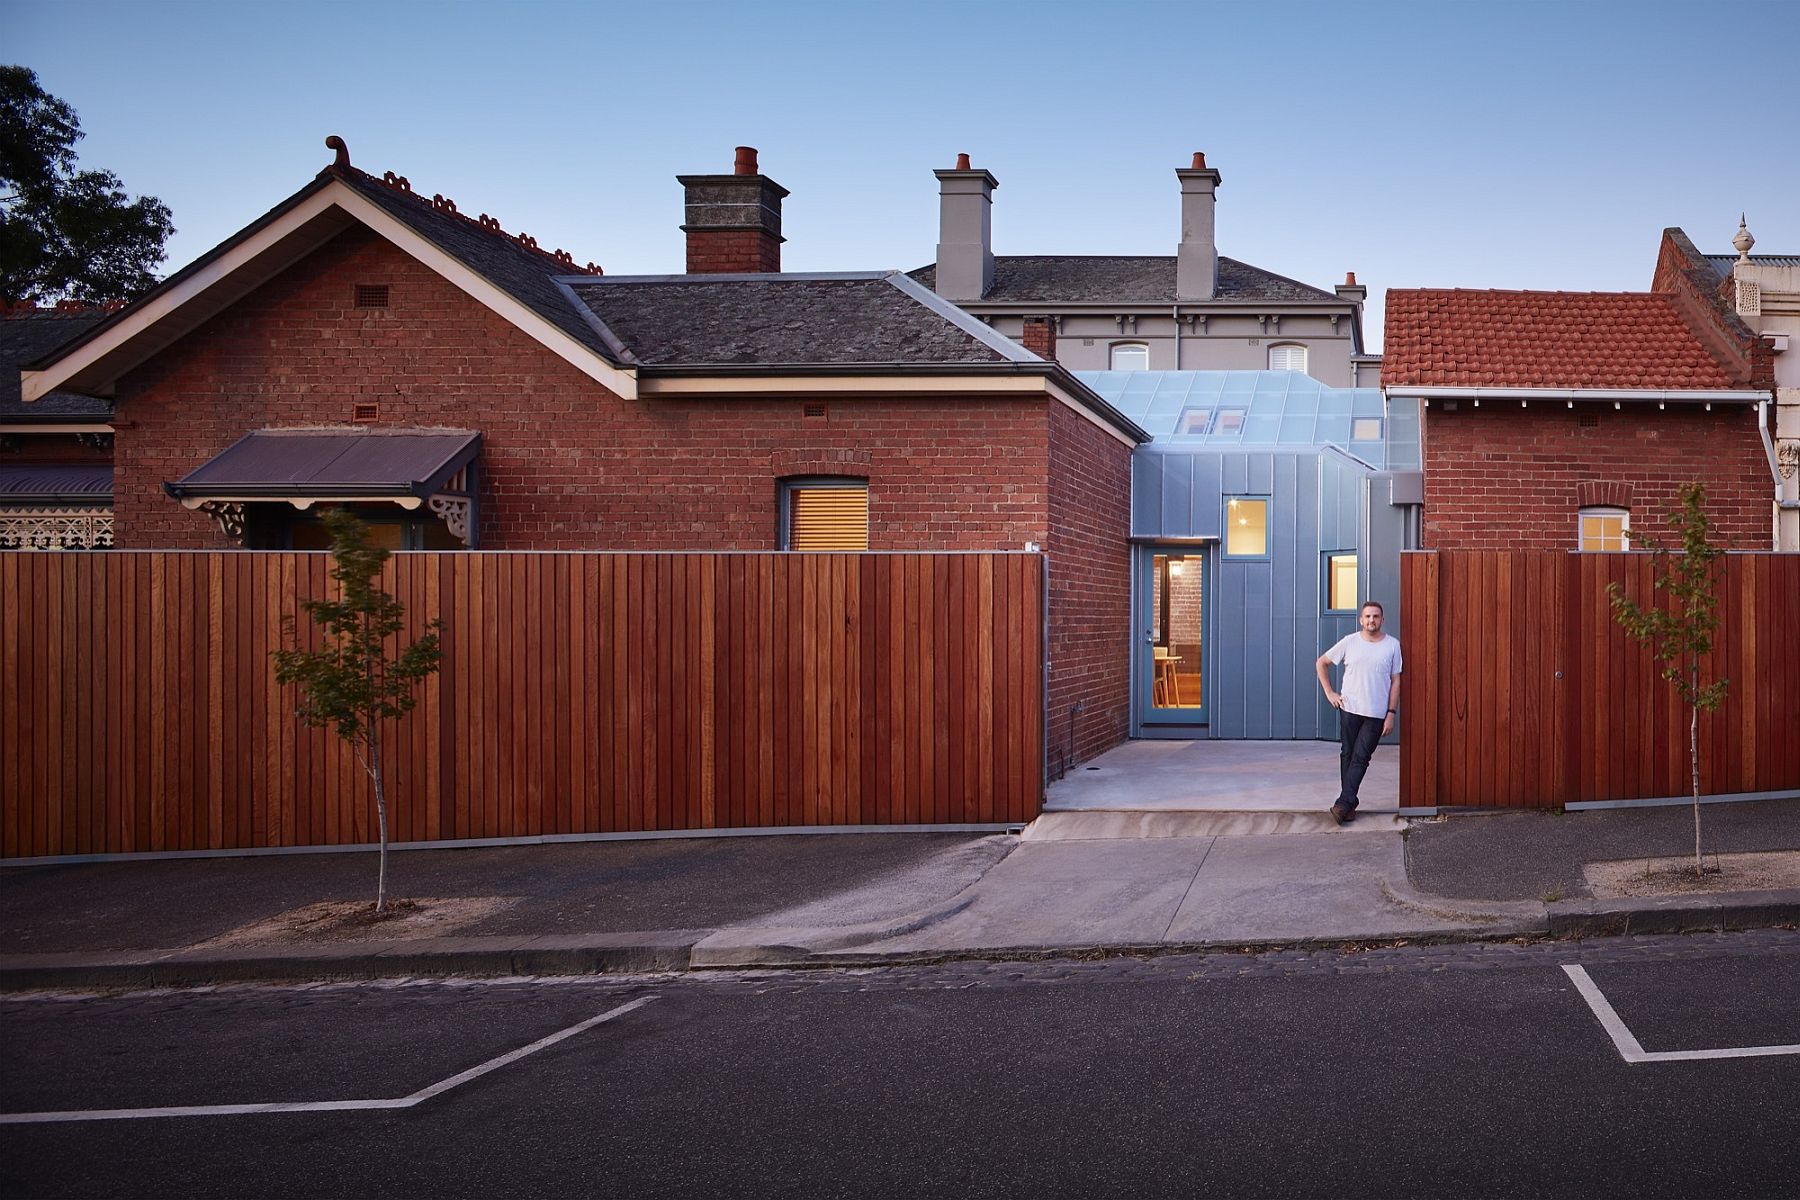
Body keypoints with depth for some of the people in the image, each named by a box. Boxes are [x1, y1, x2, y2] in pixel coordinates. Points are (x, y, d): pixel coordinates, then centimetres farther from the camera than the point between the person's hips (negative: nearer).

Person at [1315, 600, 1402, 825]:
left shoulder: (1392, 645, 0)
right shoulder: (1349, 642, 0)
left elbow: (1395, 681, 1)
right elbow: (1322, 663, 11)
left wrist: (1391, 713, -4)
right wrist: (1329, 693, 4)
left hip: (1376, 713, -1)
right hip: (1349, 709, 1)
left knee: (1360, 758, -5)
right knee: (1348, 755, 5)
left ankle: (1343, 804, -5)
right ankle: (1349, 804, 13)